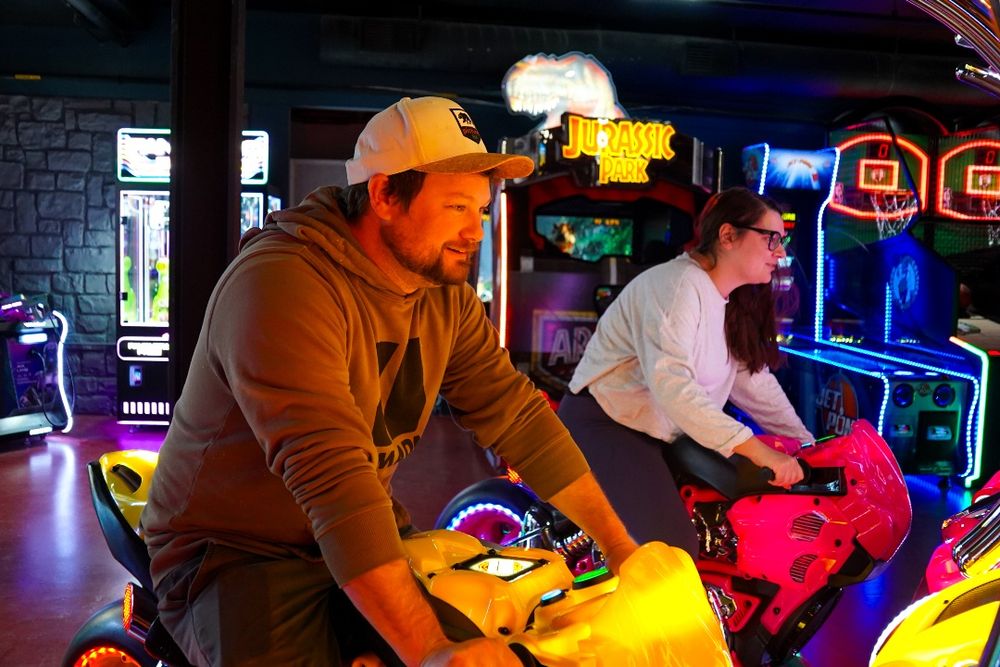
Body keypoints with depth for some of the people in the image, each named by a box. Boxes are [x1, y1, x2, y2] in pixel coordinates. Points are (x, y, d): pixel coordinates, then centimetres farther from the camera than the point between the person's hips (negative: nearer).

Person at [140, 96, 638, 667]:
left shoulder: (445, 291, -1)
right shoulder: (280, 283, -25)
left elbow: (516, 415, -1)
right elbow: (329, 473, -35)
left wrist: (621, 547, -6)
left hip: (366, 534, 7)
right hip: (237, 553, -6)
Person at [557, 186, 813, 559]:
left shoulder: (735, 302, 11)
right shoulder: (678, 284, -20)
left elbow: (755, 383, 11)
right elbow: (671, 384, -33)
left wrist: (808, 449, 1)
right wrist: (756, 450, -36)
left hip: (664, 436, 10)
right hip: (606, 424, -10)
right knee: (676, 550, -22)